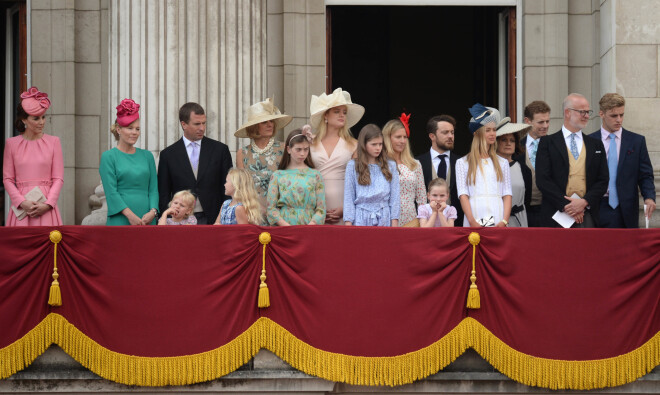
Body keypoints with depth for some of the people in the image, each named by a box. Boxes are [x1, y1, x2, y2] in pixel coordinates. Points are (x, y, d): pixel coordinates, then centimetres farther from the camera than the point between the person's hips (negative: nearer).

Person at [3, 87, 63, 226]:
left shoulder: (53, 142, 6)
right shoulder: (12, 143, 7)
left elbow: (58, 178, 3)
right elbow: (7, 179, 5)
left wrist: (47, 205, -9)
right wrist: (22, 202, -10)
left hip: (46, 208, 0)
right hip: (21, 208, 0)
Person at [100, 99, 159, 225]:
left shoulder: (147, 156, 16)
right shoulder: (108, 157, 3)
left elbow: (153, 188, 11)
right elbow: (111, 192, -5)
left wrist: (153, 211, -7)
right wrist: (130, 215, -15)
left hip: (148, 220, 4)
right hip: (120, 221, -4)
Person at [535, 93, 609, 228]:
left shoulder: (596, 145, 16)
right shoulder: (547, 143, 6)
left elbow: (603, 180, 10)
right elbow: (543, 180, -3)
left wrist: (584, 202, -8)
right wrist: (566, 206, -12)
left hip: (587, 216, 2)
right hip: (557, 216, -2)